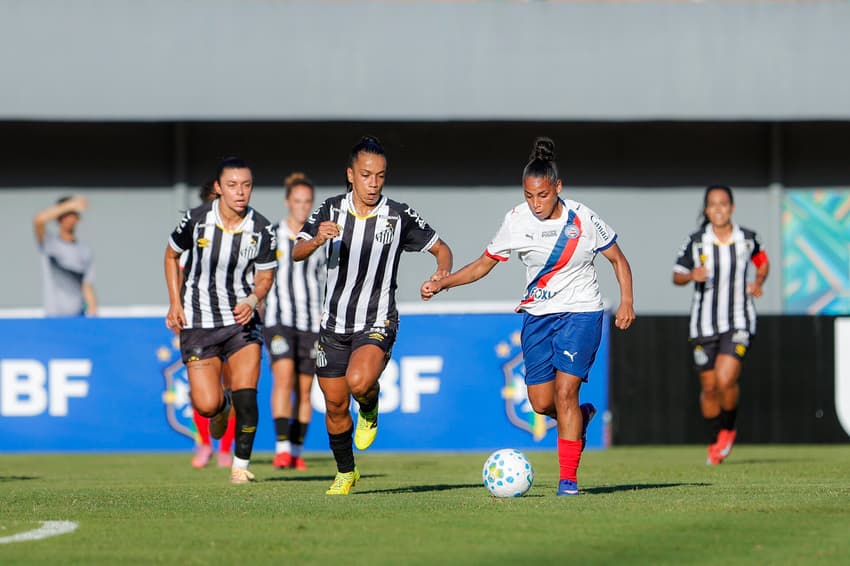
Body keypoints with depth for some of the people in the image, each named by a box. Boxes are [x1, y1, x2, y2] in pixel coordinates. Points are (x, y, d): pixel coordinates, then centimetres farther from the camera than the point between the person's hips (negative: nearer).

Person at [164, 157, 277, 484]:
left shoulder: (262, 230, -8)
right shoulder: (195, 221, -9)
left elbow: (265, 276, 6)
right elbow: (171, 255, 9)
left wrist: (252, 300, -16)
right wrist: (175, 304, 4)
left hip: (241, 320, 1)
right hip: (197, 322, -1)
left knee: (246, 398, -13)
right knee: (206, 405, -10)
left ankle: (241, 466, 6)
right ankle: (222, 405, 29)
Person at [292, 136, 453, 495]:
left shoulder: (399, 217, -6)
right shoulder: (331, 211, -2)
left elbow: (440, 248, 3)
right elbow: (296, 253, -10)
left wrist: (443, 271, -19)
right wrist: (317, 240, -32)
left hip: (377, 324, -3)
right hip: (333, 323, 3)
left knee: (359, 381, -30)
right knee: (335, 405, 8)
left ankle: (370, 410, 6)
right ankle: (345, 472, 30)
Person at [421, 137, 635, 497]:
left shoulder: (582, 218, -10)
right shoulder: (516, 221, -4)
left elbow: (618, 259, 3)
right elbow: (484, 264, 5)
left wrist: (626, 301, -9)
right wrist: (442, 283, -7)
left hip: (581, 313, -3)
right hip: (537, 315, 3)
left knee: (564, 391, -15)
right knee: (541, 403, -1)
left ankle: (569, 478, -8)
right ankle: (581, 417, 34)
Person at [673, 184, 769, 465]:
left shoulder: (748, 239, -1)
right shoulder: (695, 242, -4)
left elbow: (762, 261, 19)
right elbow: (677, 276, 4)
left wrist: (758, 281, 1)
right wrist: (691, 275, -17)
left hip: (739, 322, -1)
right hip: (704, 324, 1)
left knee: (725, 380, -19)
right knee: (709, 387, 7)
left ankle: (728, 429, 8)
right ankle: (715, 442, 28)